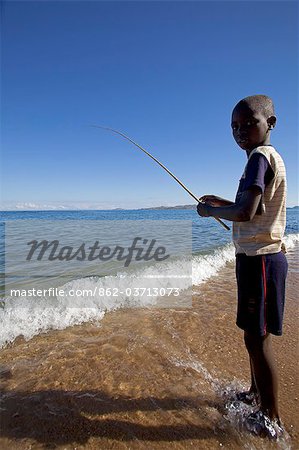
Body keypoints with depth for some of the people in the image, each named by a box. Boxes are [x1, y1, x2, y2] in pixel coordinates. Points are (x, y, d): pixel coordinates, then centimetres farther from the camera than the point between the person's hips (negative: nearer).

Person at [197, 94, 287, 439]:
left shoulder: (260, 156, -14)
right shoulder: (267, 156, 16)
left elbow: (245, 212, -26)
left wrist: (209, 210, -10)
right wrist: (223, 202, 15)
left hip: (259, 258, -10)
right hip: (258, 256, 10)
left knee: (256, 338, 2)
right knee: (254, 333, 21)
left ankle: (270, 420, 21)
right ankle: (257, 393, 41)